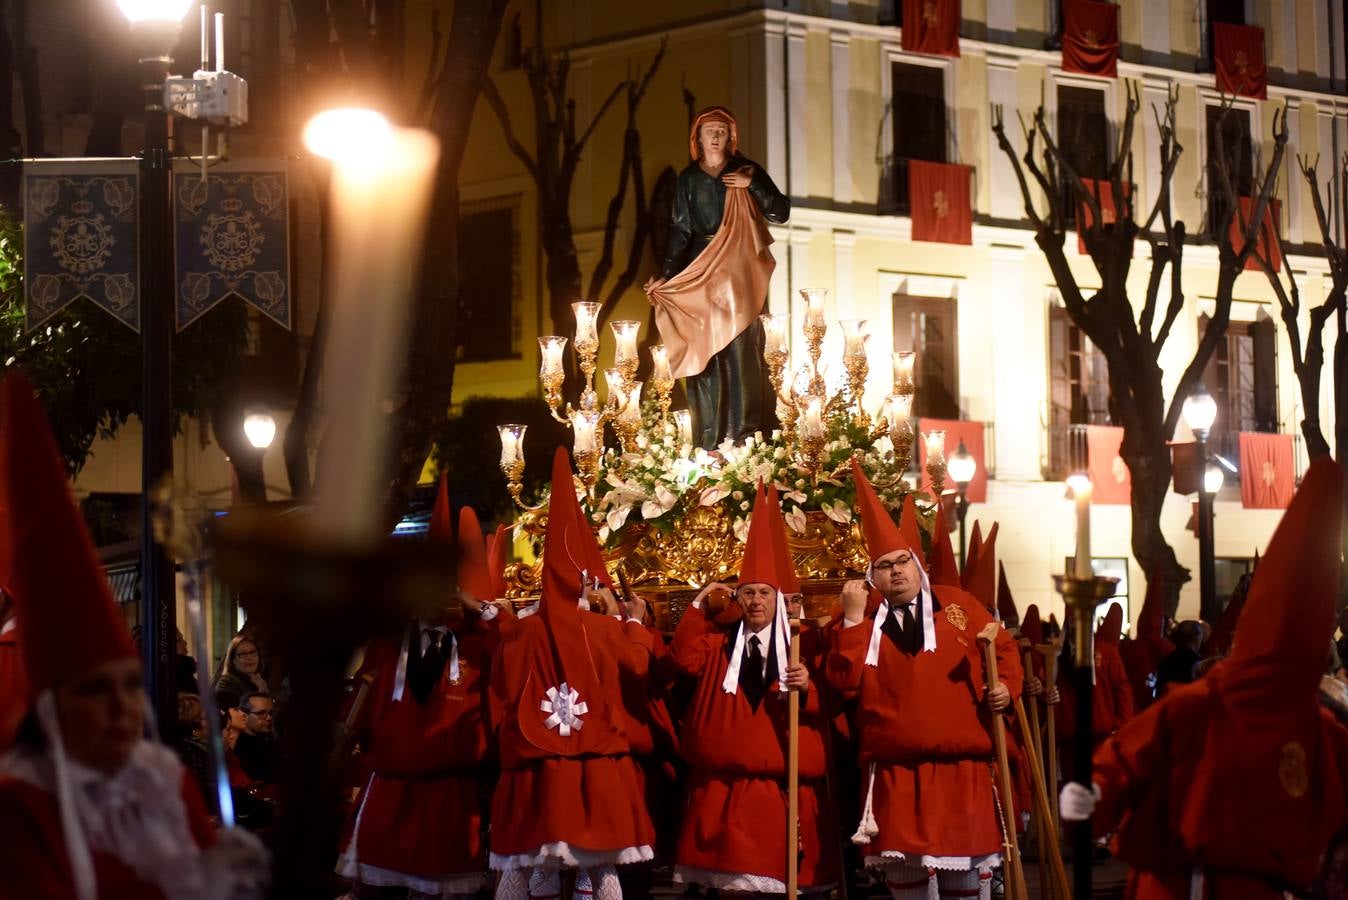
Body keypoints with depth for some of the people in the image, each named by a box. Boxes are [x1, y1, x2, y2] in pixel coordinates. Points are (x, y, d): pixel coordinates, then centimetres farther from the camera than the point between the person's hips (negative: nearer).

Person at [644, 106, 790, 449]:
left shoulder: (746, 171, 5)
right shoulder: (688, 179, 10)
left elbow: (781, 213, 0)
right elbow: (680, 231, 9)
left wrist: (752, 185, -13)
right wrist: (666, 276, -1)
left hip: (738, 272, -2)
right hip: (698, 274, 2)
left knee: (740, 352, -10)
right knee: (703, 354, -3)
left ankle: (745, 438, -9)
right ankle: (709, 443, -2)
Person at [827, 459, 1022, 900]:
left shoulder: (956, 605, 6)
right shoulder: (864, 623, 8)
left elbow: (1004, 649, 11)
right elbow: (845, 681, -5)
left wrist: (1006, 686, -8)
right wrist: (853, 618, -10)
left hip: (961, 765, -1)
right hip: (895, 770, 1)